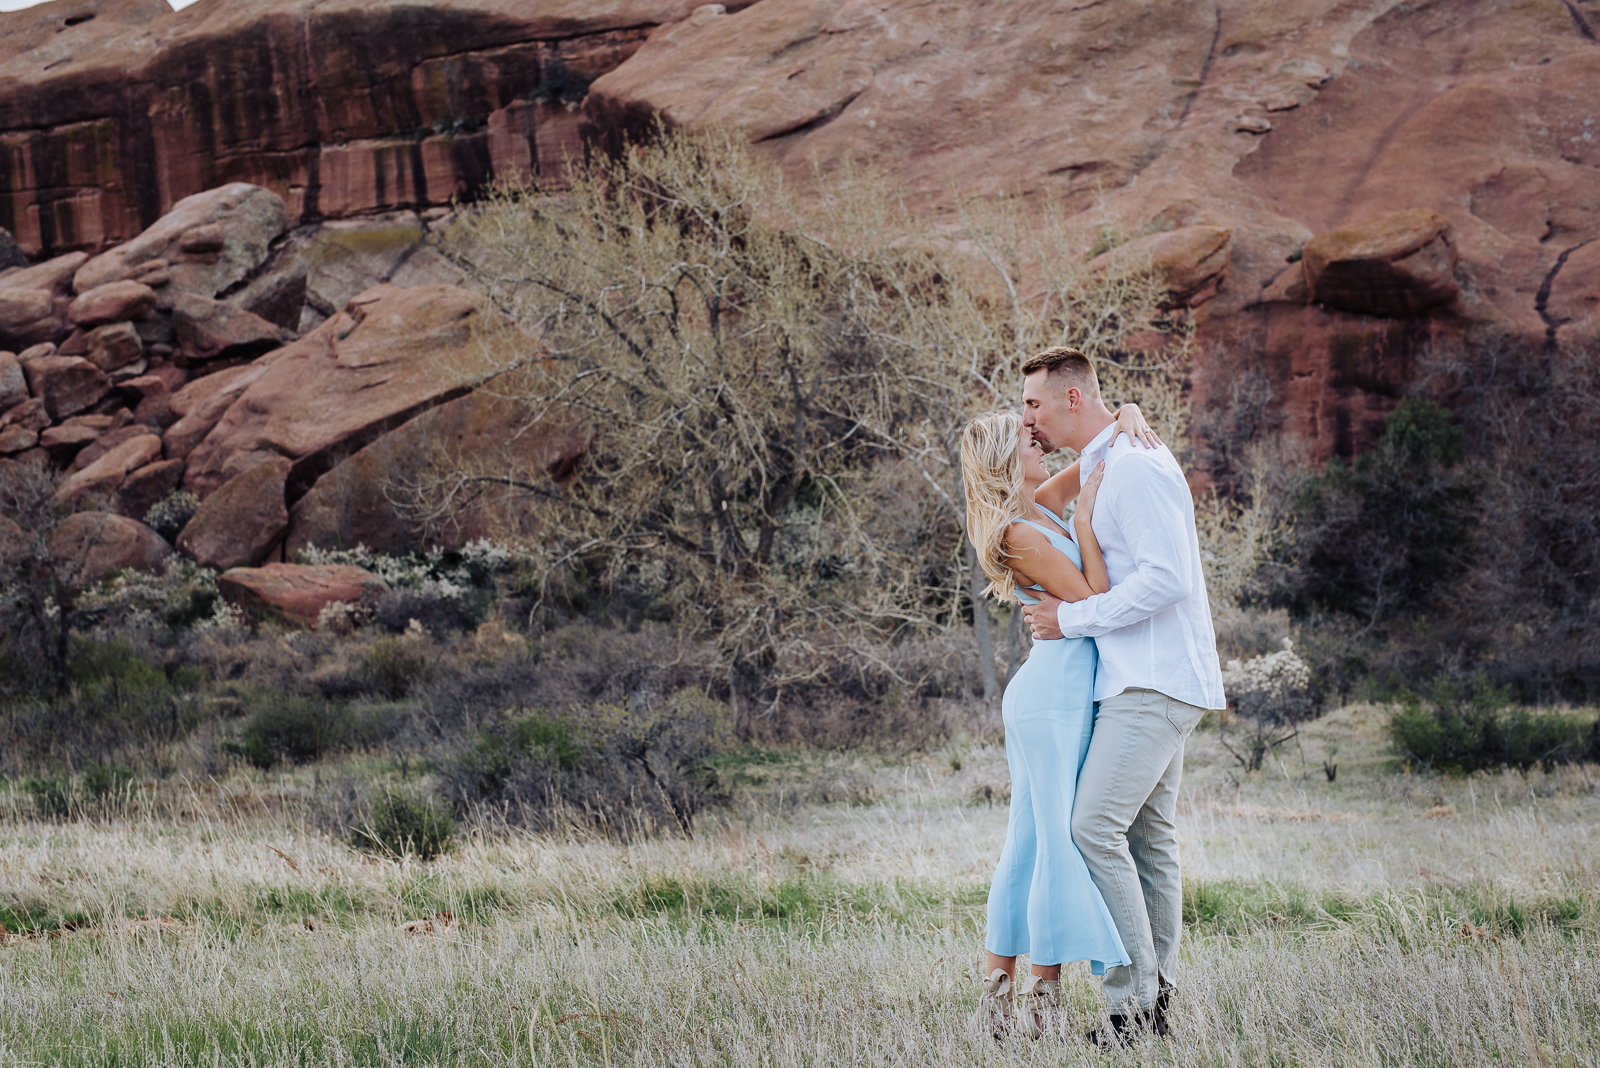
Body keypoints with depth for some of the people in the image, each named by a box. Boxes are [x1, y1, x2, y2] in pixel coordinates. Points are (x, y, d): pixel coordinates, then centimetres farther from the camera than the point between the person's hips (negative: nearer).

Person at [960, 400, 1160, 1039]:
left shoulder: (1045, 503, 12)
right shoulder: (1020, 535, -13)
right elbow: (1095, 602, -14)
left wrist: (1129, 417, -2)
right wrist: (1085, 519, -13)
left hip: (1041, 695, 9)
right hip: (1057, 692, -9)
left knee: (1029, 839, 8)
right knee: (1064, 838, -9)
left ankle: (998, 990, 10)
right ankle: (1042, 1001, -8)